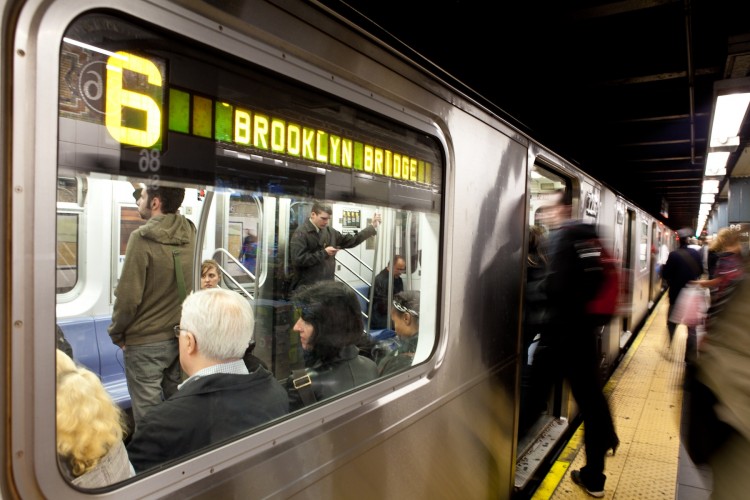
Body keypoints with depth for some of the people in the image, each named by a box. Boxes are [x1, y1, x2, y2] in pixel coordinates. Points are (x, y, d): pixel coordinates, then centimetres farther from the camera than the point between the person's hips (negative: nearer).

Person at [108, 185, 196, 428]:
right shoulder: (190, 235, -1)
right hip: (180, 337, 6)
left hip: (144, 342, -6)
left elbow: (128, 295, -16)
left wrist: (116, 333, -3)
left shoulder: (142, 238, -18)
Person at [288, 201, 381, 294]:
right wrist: (324, 253, -17)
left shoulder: (329, 231, 9)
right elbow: (298, 260, -21)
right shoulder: (301, 233, -11)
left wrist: (373, 227, 11)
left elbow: (352, 240, 15)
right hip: (305, 288, -6)